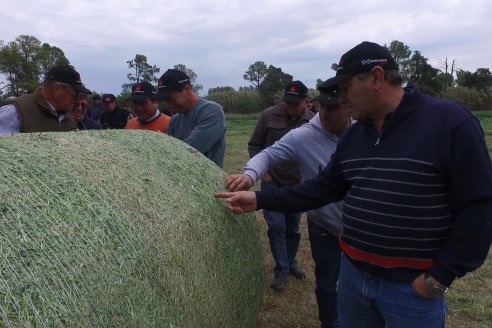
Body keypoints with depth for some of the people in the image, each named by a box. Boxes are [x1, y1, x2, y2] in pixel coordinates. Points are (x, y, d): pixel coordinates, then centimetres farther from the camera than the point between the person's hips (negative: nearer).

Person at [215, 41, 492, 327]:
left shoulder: (449, 121, -15)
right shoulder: (355, 135, 5)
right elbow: (324, 188, 8)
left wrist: (440, 276, -14)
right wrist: (261, 200, 0)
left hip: (411, 286, -6)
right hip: (353, 273, 6)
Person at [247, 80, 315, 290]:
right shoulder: (269, 115, -9)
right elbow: (254, 145, 0)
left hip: (298, 184, 2)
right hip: (272, 182, -1)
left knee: (293, 227, 13)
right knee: (276, 225, -6)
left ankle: (290, 264, 32)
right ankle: (281, 270, 8)